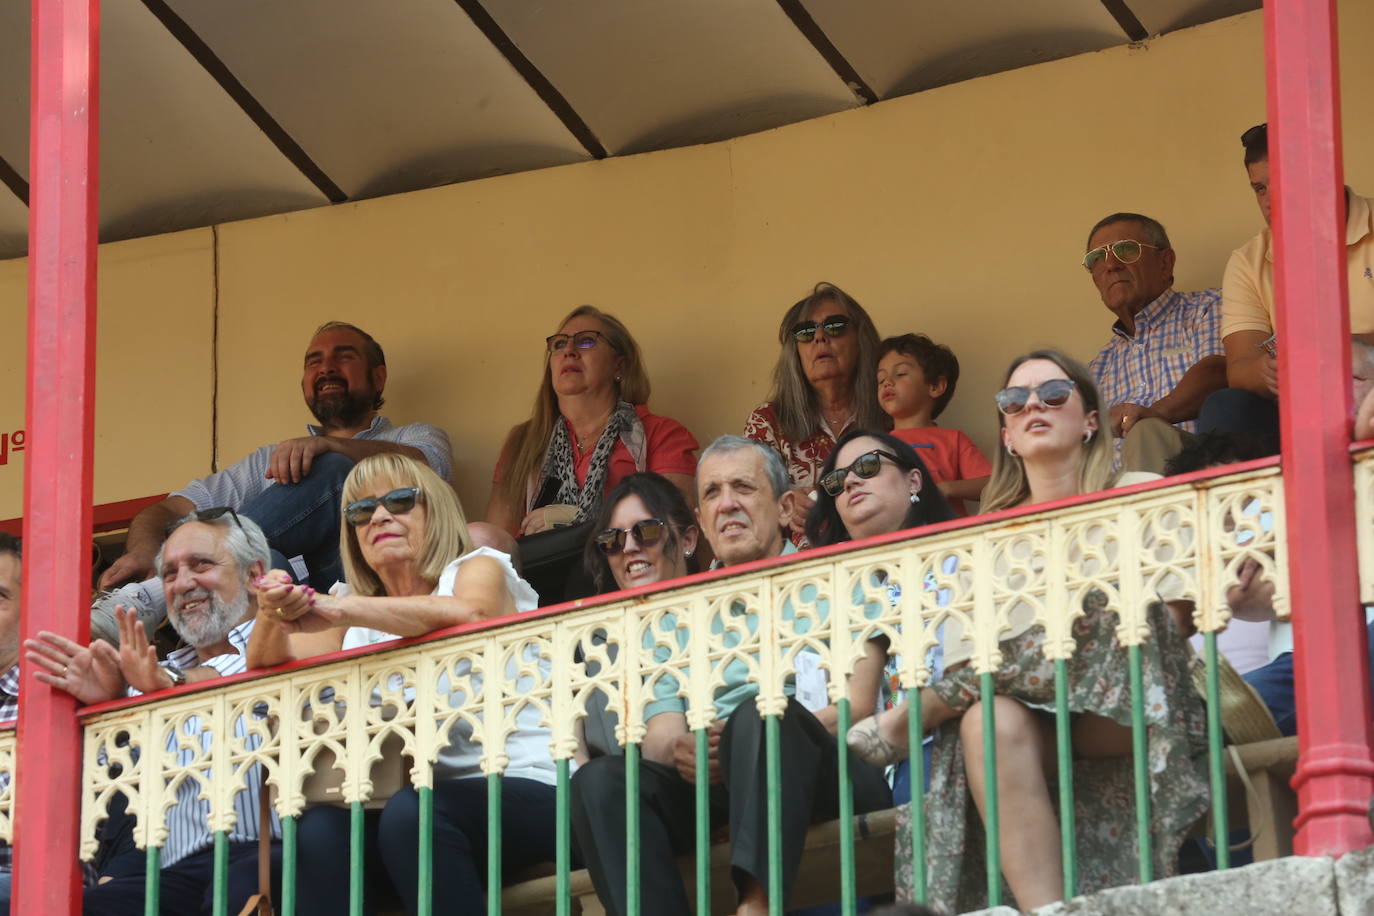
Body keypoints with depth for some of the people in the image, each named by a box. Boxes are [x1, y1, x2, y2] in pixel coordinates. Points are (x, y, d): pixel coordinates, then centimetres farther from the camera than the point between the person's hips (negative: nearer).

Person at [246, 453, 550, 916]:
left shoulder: (480, 568, 7)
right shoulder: (357, 607, 22)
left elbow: (469, 613, -19)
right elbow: (269, 662, 6)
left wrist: (340, 610, -32)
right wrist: (274, 614, -19)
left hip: (523, 782, -4)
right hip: (422, 793, 4)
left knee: (411, 813, -35)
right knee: (321, 830, -27)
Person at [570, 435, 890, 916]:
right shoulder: (679, 620, 28)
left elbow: (855, 706, 1)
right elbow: (659, 729, 15)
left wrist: (750, 735, -16)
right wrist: (678, 748, -12)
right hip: (705, 783, 4)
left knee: (762, 714, -35)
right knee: (599, 781, -24)